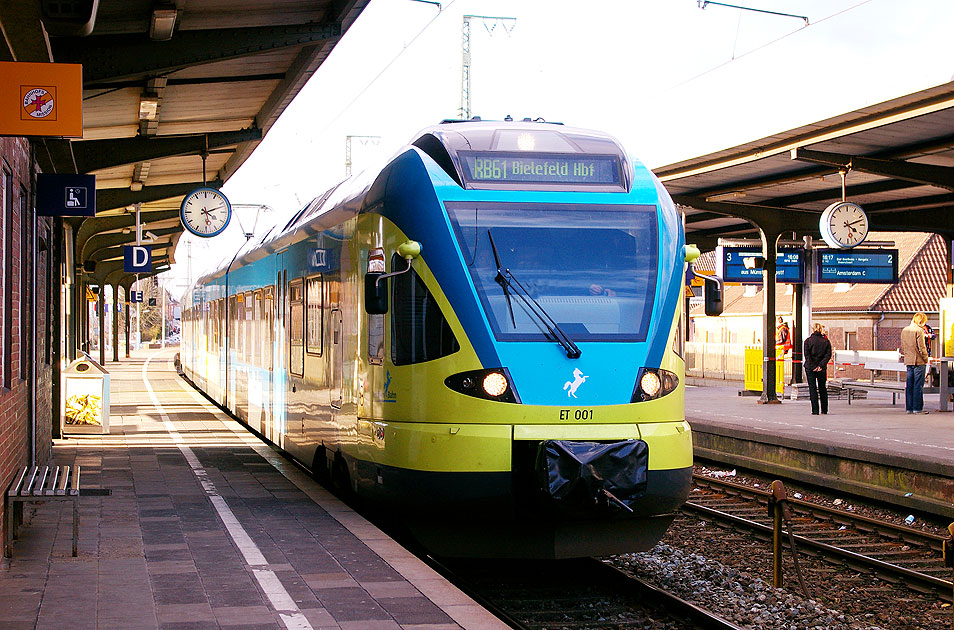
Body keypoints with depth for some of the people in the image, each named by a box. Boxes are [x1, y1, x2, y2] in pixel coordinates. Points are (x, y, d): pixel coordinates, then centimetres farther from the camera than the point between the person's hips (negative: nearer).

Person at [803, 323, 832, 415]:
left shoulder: (808, 341, -3)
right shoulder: (826, 341, 2)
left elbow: (806, 354, -12)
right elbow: (828, 355, -6)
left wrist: (812, 366, -13)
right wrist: (821, 365, -11)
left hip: (810, 368, -2)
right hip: (822, 369, 2)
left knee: (812, 388, 1)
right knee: (822, 388, 15)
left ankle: (815, 410, -5)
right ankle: (824, 410, 20)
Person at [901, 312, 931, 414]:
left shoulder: (904, 330, 11)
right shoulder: (919, 330, -12)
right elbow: (921, 347, -13)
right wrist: (926, 358, -3)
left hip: (908, 360, 7)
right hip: (918, 361, -7)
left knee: (909, 385, 9)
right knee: (918, 385, -3)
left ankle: (909, 408, 11)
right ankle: (917, 408, -3)